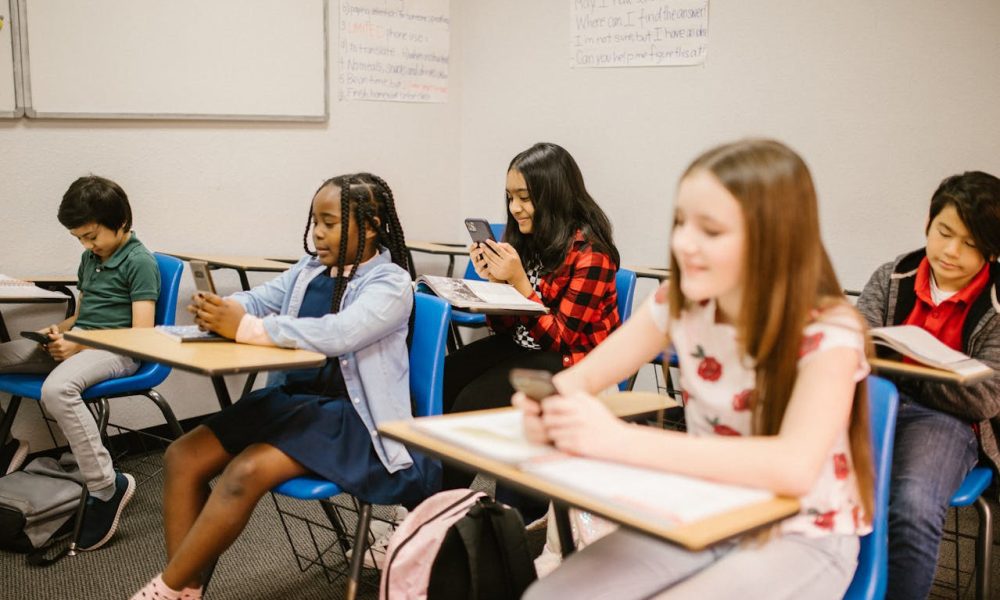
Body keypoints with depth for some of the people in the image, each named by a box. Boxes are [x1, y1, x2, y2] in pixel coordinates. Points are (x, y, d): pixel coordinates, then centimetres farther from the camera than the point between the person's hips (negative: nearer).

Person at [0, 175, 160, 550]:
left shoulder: (139, 262, -8)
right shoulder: (90, 259, 18)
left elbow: (141, 334, -15)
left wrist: (79, 344, -18)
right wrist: (61, 329, 5)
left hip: (116, 351, -9)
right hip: (76, 344, 9)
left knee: (56, 389, -38)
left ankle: (106, 488, -29)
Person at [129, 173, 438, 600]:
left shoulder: (391, 283, -11)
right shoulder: (310, 269, 11)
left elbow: (337, 334, -26)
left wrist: (245, 328, -27)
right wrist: (218, 310, -17)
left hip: (349, 415, -8)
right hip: (290, 397, 8)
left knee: (246, 472, -27)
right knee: (183, 457, -7)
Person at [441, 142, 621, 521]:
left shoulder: (589, 253, -15)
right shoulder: (524, 241, 5)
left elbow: (561, 339, -17)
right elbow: (506, 329, 9)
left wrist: (519, 283, -23)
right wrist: (495, 281, -10)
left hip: (569, 363, -7)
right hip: (520, 348, 7)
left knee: (473, 401, -26)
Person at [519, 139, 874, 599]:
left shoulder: (829, 334, -21)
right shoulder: (680, 303, -6)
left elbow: (793, 467, -37)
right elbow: (582, 376, -2)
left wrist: (621, 440, -42)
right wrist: (553, 409, -27)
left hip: (803, 537, -4)